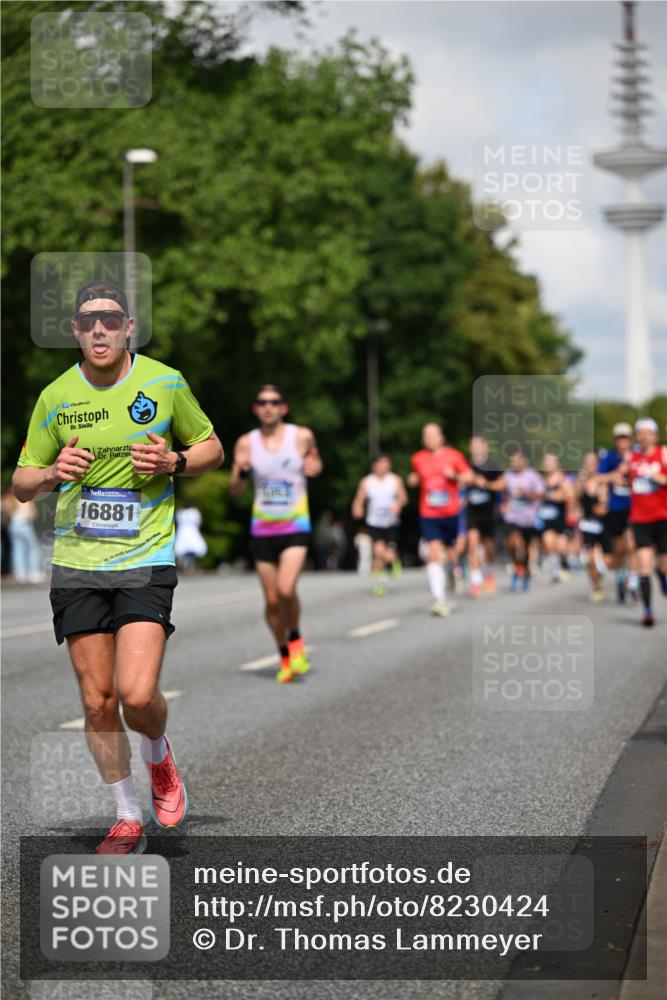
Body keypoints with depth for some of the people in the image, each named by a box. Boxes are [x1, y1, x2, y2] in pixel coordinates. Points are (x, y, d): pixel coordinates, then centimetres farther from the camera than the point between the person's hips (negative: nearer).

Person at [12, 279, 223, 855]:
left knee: (137, 694, -15)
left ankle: (159, 756, 20)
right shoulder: (56, 397, 2)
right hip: (76, 564, 2)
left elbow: (212, 448, 12)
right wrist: (52, 474, -12)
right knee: (98, 702, 3)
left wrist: (172, 463, -9)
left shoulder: (165, 384, -1)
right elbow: (21, 482, 11)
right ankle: (128, 822, 20)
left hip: (146, 559, -2)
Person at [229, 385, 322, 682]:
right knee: (272, 599, 5)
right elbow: (235, 490, 5)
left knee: (286, 589, -21)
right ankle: (285, 657, 25)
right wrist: (241, 471, -16)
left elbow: (313, 463, 17)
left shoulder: (302, 436, -3)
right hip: (263, 530, 2)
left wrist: (315, 467, -6)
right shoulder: (246, 443, 0)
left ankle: (296, 639, 6)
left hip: (295, 527, -2)